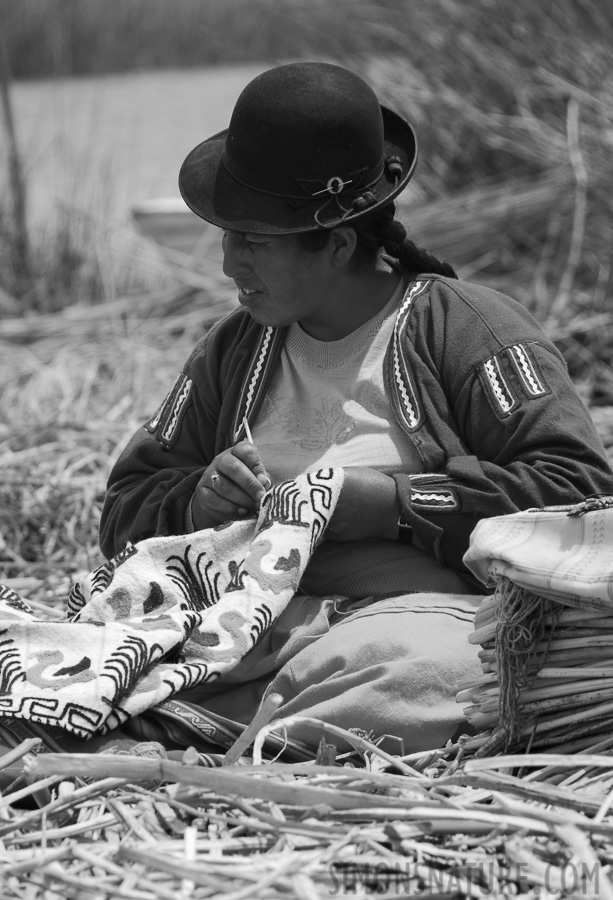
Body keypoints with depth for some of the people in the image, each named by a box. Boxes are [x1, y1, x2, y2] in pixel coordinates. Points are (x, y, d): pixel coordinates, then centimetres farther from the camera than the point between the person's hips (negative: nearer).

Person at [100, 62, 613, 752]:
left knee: (417, 671, -42)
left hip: (423, 611, -4)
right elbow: (126, 508, 23)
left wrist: (395, 503, -11)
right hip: (253, 623, 5)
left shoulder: (466, 328, 4)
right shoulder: (233, 350, 22)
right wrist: (197, 504, -1)